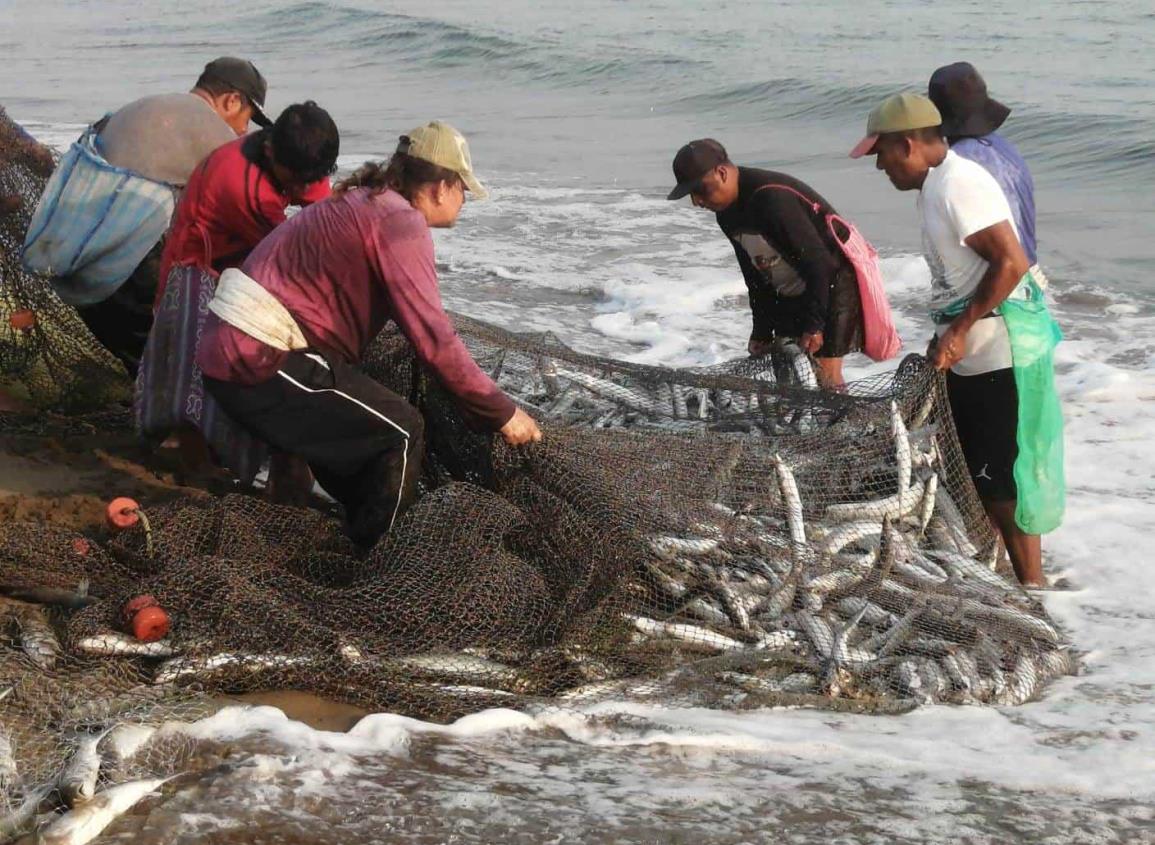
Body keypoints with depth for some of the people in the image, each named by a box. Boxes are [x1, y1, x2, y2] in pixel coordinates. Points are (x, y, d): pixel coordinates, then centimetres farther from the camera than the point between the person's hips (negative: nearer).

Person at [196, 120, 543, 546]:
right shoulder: (401, 220, -12)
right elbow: (433, 339, -18)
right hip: (262, 362, -10)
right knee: (401, 433, -3)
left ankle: (363, 542, 34)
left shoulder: (364, 202, 19)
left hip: (229, 351, 10)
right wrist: (502, 413, -11)